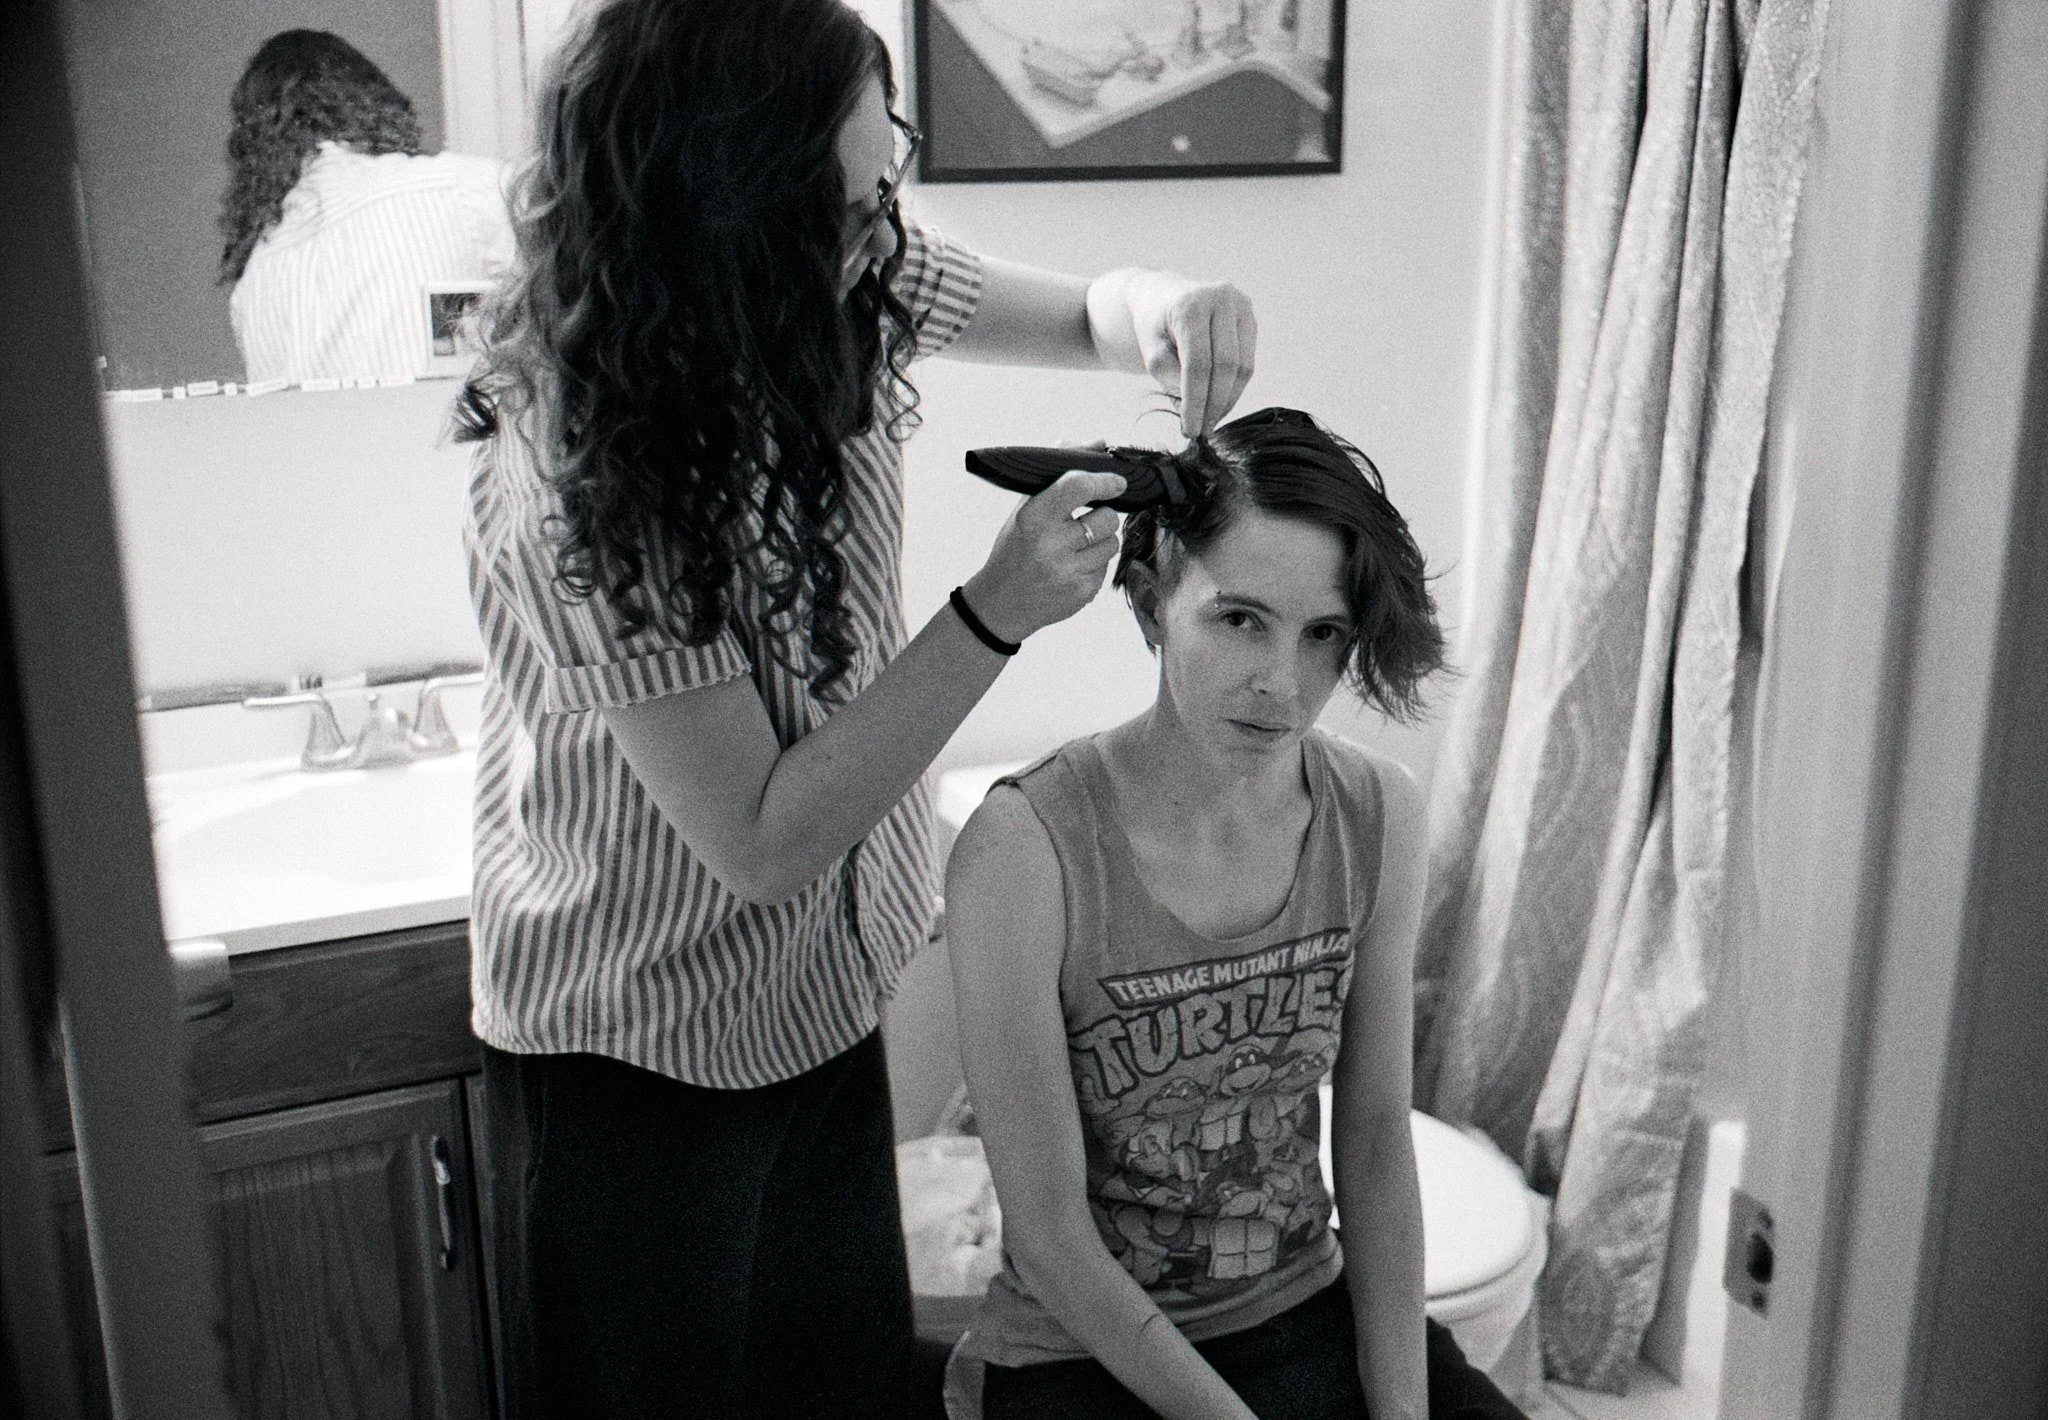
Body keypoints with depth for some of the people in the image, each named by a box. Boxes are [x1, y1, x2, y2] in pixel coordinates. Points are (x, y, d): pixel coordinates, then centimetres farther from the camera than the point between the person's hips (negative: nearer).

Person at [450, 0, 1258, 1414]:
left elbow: (1085, 316, 3)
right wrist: (996, 613, -31)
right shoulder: (577, 490, -32)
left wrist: (1157, 305, -21)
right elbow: (764, 841, -26)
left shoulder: (852, 284, -12)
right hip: (638, 1056, -6)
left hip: (820, 993, 6)